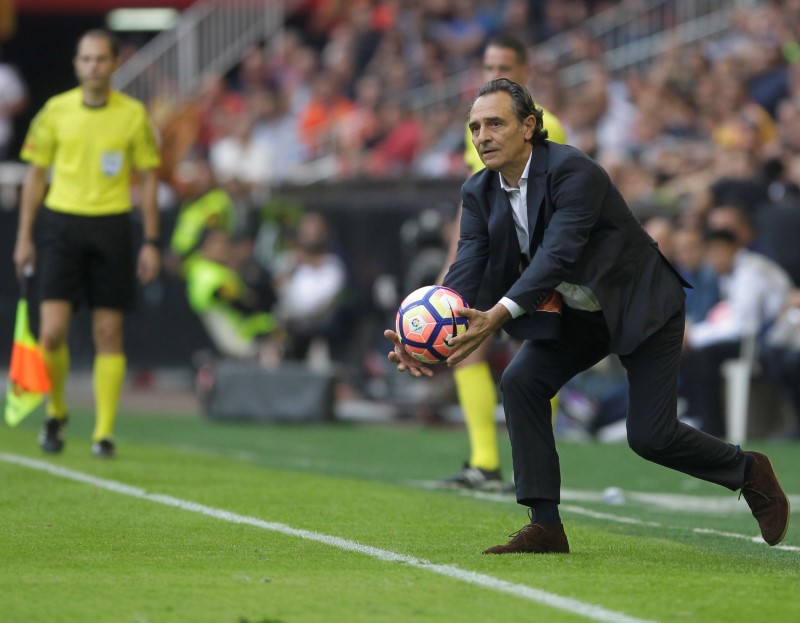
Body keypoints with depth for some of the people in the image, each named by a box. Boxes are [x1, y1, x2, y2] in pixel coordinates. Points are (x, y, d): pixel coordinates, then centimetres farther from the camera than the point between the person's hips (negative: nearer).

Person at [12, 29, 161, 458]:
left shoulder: (133, 115, 1)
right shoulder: (55, 111, 3)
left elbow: (148, 179, 6)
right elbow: (36, 175, 9)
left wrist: (151, 242, 1)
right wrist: (24, 237, 5)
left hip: (112, 227, 0)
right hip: (63, 223, 0)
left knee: (109, 334, -1)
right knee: (52, 331, -8)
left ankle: (104, 433, 5)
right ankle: (56, 413, 16)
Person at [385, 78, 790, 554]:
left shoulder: (573, 171, -28)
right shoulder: (479, 193, -7)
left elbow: (557, 254, -39)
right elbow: (466, 270, -16)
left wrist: (498, 317, -51)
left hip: (641, 304, -6)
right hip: (575, 314, 7)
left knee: (650, 436, -9)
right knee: (522, 381, -16)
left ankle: (748, 471, 20)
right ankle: (546, 527, -11)